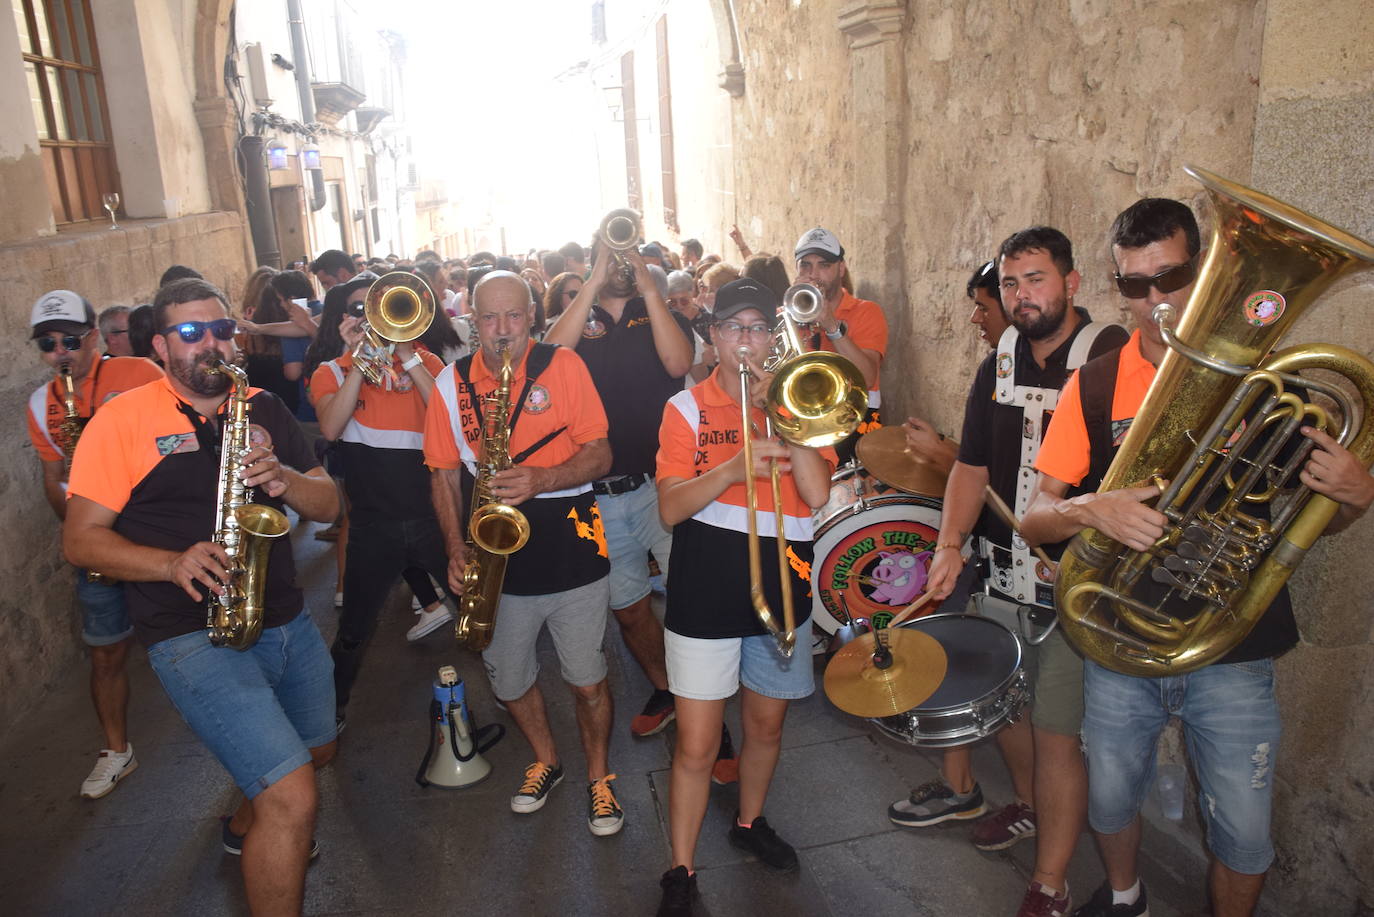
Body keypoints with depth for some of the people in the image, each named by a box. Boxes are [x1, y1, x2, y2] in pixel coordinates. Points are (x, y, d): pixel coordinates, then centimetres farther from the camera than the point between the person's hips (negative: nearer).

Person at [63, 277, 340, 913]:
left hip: (287, 622, 7)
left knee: (316, 751, 26)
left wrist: (282, 478, -14)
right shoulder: (124, 419, -6)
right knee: (293, 796, -17)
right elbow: (80, 538, -7)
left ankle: (247, 827, 56)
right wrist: (173, 563, -23)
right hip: (196, 636, -6)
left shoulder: (264, 408, 9)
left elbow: (328, 505, 8)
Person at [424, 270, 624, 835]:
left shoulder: (563, 366, -5)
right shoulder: (451, 384, 2)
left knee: (588, 682, 7)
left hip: (571, 551, -2)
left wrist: (541, 480, -24)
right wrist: (456, 550, -3)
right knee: (509, 682, 16)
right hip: (498, 560, 3)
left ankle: (598, 776, 32)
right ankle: (546, 762, 43)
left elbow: (599, 454, -8)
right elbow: (445, 474, 7)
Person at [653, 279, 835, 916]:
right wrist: (734, 467, -27)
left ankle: (750, 822, 45)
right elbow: (670, 507, -12)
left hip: (780, 592, 3)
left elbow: (817, 494, -11)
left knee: (766, 725, 19)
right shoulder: (687, 408, -1)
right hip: (704, 597, -3)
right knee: (696, 746, 2)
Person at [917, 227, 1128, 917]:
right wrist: (950, 543, -6)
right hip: (1003, 576, 6)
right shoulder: (997, 368, 8)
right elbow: (972, 467, 8)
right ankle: (1028, 806, 48)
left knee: (1056, 733, 0)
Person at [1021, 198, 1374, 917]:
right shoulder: (1095, 385, -2)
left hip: (1234, 654, -1)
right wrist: (1087, 509, -26)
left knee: (1243, 834, 8)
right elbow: (1034, 522, -5)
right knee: (1110, 804, 18)